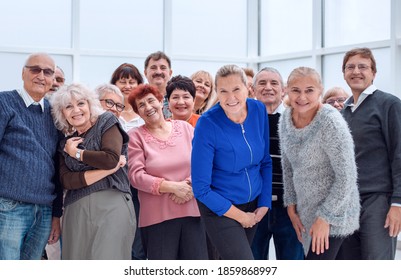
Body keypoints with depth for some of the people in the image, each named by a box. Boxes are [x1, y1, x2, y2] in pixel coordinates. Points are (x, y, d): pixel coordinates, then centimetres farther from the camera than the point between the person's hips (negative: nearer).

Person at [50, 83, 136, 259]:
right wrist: (106, 170, -10)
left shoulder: (106, 123, 7)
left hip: (111, 204, -4)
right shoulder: (66, 144, 17)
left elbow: (111, 159, -10)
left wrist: (77, 153, 2)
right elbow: (66, 181, 0)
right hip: (76, 211, 4)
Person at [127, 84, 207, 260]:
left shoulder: (185, 127, 10)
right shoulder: (136, 137, 2)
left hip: (192, 211, 2)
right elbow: (136, 176, -6)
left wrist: (190, 186, -11)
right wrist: (173, 187, -14)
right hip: (157, 217, -2)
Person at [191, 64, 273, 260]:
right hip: (220, 209, -5)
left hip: (253, 204, 5)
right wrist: (241, 216, -12)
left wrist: (264, 204, 0)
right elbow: (201, 189, -18)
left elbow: (266, 161, 7)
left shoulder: (259, 110, -7)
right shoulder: (207, 124, -22)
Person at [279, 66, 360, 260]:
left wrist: (325, 217, -18)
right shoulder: (286, 119, 0)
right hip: (306, 211, 7)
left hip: (333, 212, -7)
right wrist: (291, 205, 8)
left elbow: (346, 176, -20)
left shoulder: (331, 123, -21)